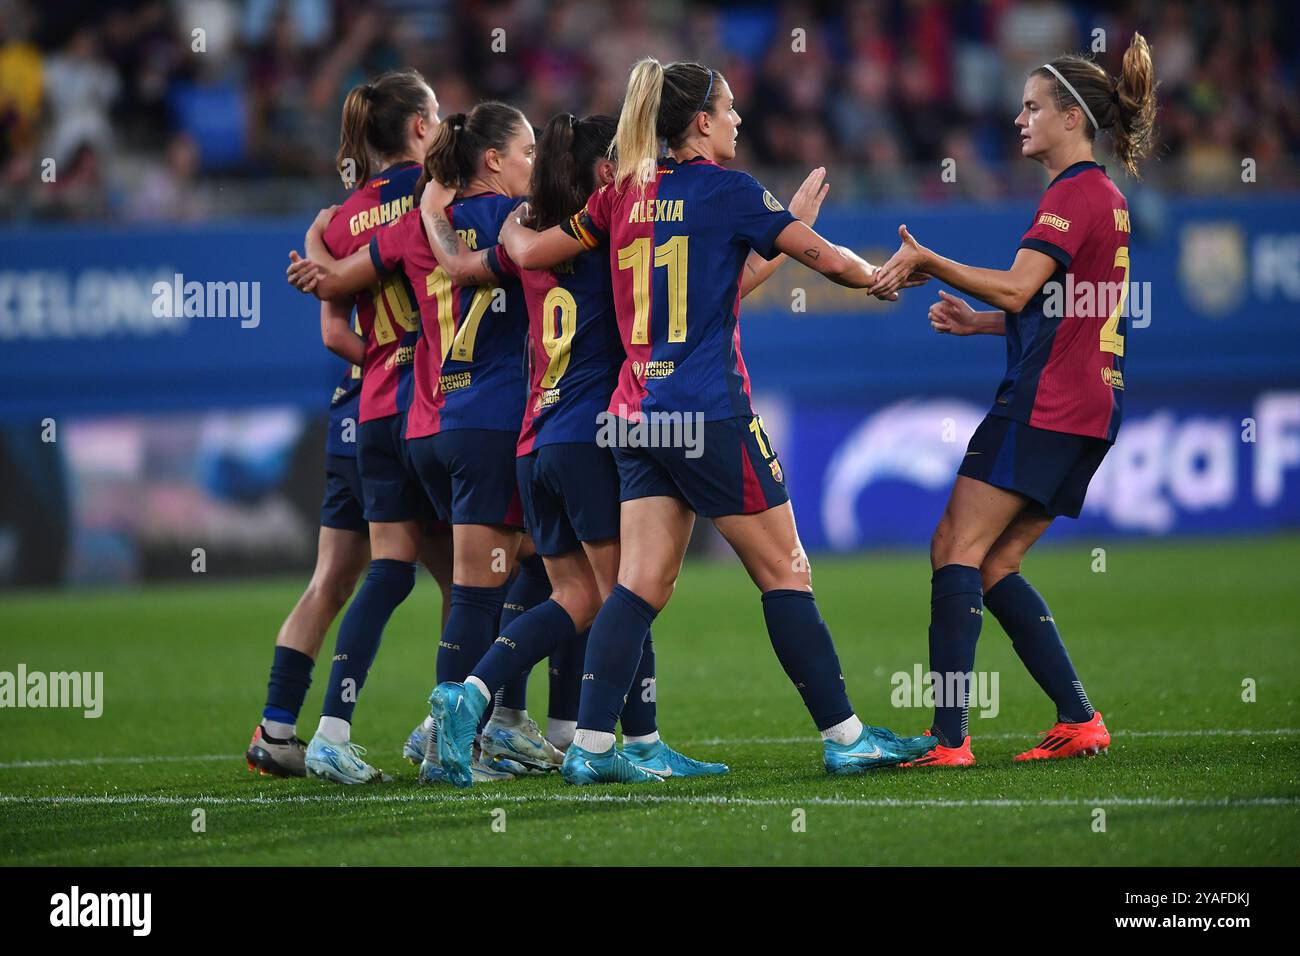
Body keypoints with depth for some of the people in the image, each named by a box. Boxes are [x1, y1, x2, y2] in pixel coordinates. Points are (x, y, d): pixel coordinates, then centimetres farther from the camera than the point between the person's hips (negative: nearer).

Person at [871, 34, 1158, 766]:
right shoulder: (1106, 197, 20)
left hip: (1045, 405, -10)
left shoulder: (1075, 193, -11)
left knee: (958, 550, -10)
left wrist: (928, 261, -23)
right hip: (1087, 410, 10)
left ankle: (949, 738, -17)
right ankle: (1080, 720, 6)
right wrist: (980, 321, 15)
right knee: (994, 566, 11)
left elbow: (1018, 289, -22)